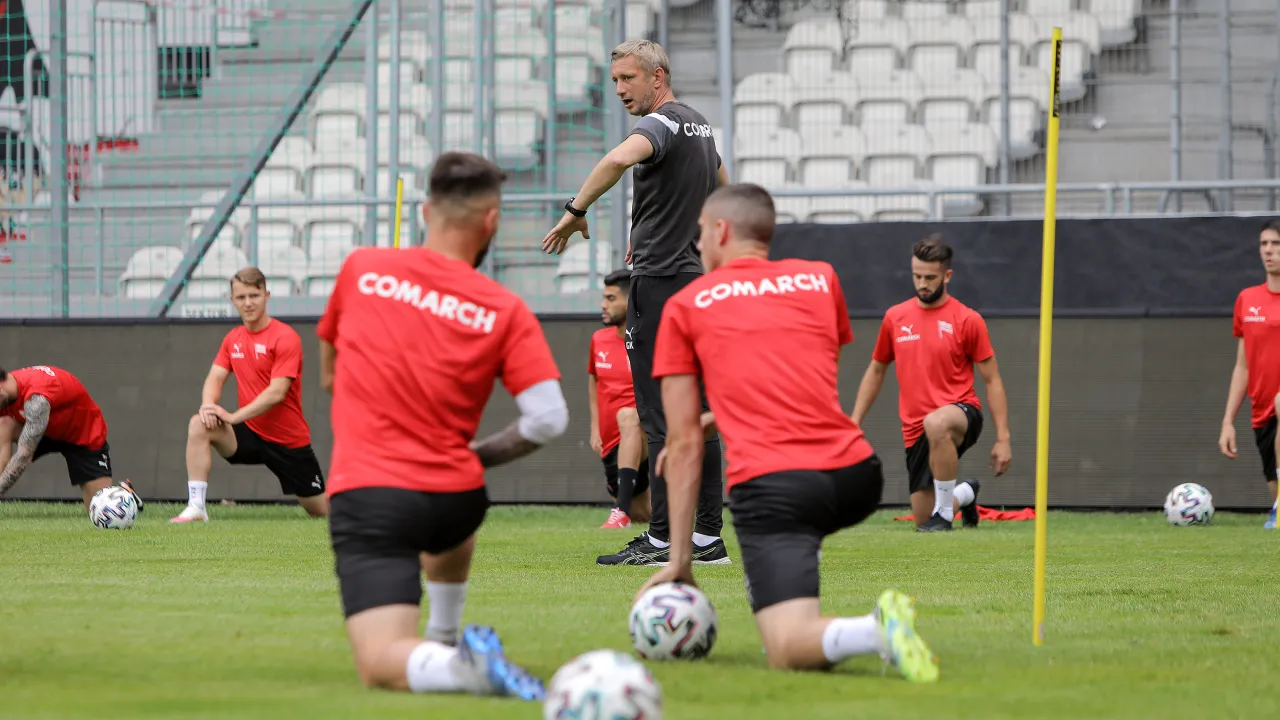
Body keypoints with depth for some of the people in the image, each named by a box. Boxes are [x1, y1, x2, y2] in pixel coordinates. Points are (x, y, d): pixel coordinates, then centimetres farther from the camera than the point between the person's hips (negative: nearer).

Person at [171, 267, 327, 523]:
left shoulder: (285, 337, -16)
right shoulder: (233, 339, 5)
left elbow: (277, 393, -23)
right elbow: (215, 377, 0)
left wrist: (234, 417, -29)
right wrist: (208, 405, -24)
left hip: (289, 441, -4)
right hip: (250, 433, 4)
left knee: (322, 511, 3)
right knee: (198, 425, -24)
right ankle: (196, 507, -25)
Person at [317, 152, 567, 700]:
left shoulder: (361, 269, 4)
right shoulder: (506, 311, 0)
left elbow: (328, 374, 20)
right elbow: (548, 419, -8)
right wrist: (483, 454, 12)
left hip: (364, 493, -2)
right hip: (454, 498, 2)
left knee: (381, 665, -11)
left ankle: (454, 663, -39)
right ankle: (445, 637, 45)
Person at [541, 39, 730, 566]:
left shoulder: (661, 124, -13)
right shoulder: (698, 124, 16)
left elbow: (619, 158, -35)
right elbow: (722, 189, 34)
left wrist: (575, 211, -25)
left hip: (660, 285, -9)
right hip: (698, 280, 9)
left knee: (661, 418, -7)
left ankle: (661, 540, -8)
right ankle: (708, 537, 9)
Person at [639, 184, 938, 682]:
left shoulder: (685, 306, 12)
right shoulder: (822, 279, 20)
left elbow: (683, 444, 10)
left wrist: (680, 558, 13)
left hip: (773, 486, -5)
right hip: (856, 475, 5)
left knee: (789, 651, -12)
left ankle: (877, 630, -40)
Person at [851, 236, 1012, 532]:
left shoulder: (967, 320, -5)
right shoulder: (895, 317, 7)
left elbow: (992, 380, -2)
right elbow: (876, 370, 20)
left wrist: (1003, 438, -9)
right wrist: (854, 423, 14)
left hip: (960, 412, -5)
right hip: (915, 429, 5)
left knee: (936, 424, -43)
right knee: (923, 522, 6)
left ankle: (945, 512, -25)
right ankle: (965, 494, 42)